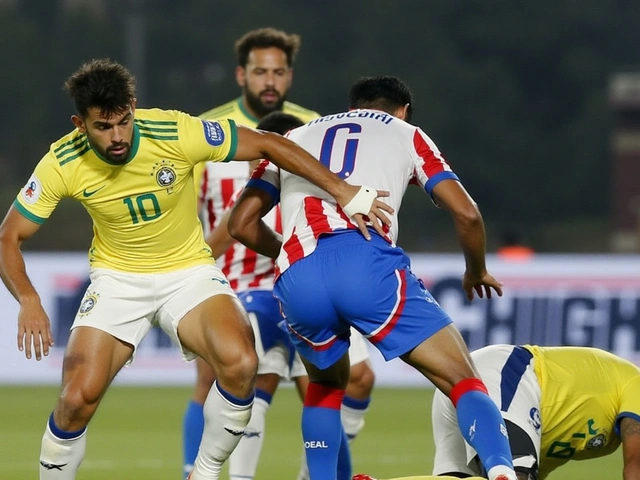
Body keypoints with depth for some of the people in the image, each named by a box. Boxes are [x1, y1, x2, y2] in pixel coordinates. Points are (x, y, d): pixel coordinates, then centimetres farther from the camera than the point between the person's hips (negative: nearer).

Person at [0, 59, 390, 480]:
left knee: (240, 364, -28)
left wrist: (343, 191, -13)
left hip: (189, 271, -1)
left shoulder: (176, 133, -22)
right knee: (77, 400, -19)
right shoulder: (63, 164, -18)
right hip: (117, 281, 1)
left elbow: (268, 144, -12)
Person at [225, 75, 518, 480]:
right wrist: (477, 272, 35)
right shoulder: (405, 134, 26)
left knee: (327, 381, 32)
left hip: (297, 279, 3)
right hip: (367, 260, -3)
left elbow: (242, 223, 26)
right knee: (464, 380, -1)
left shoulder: (295, 138, 33)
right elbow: (466, 213, 17)